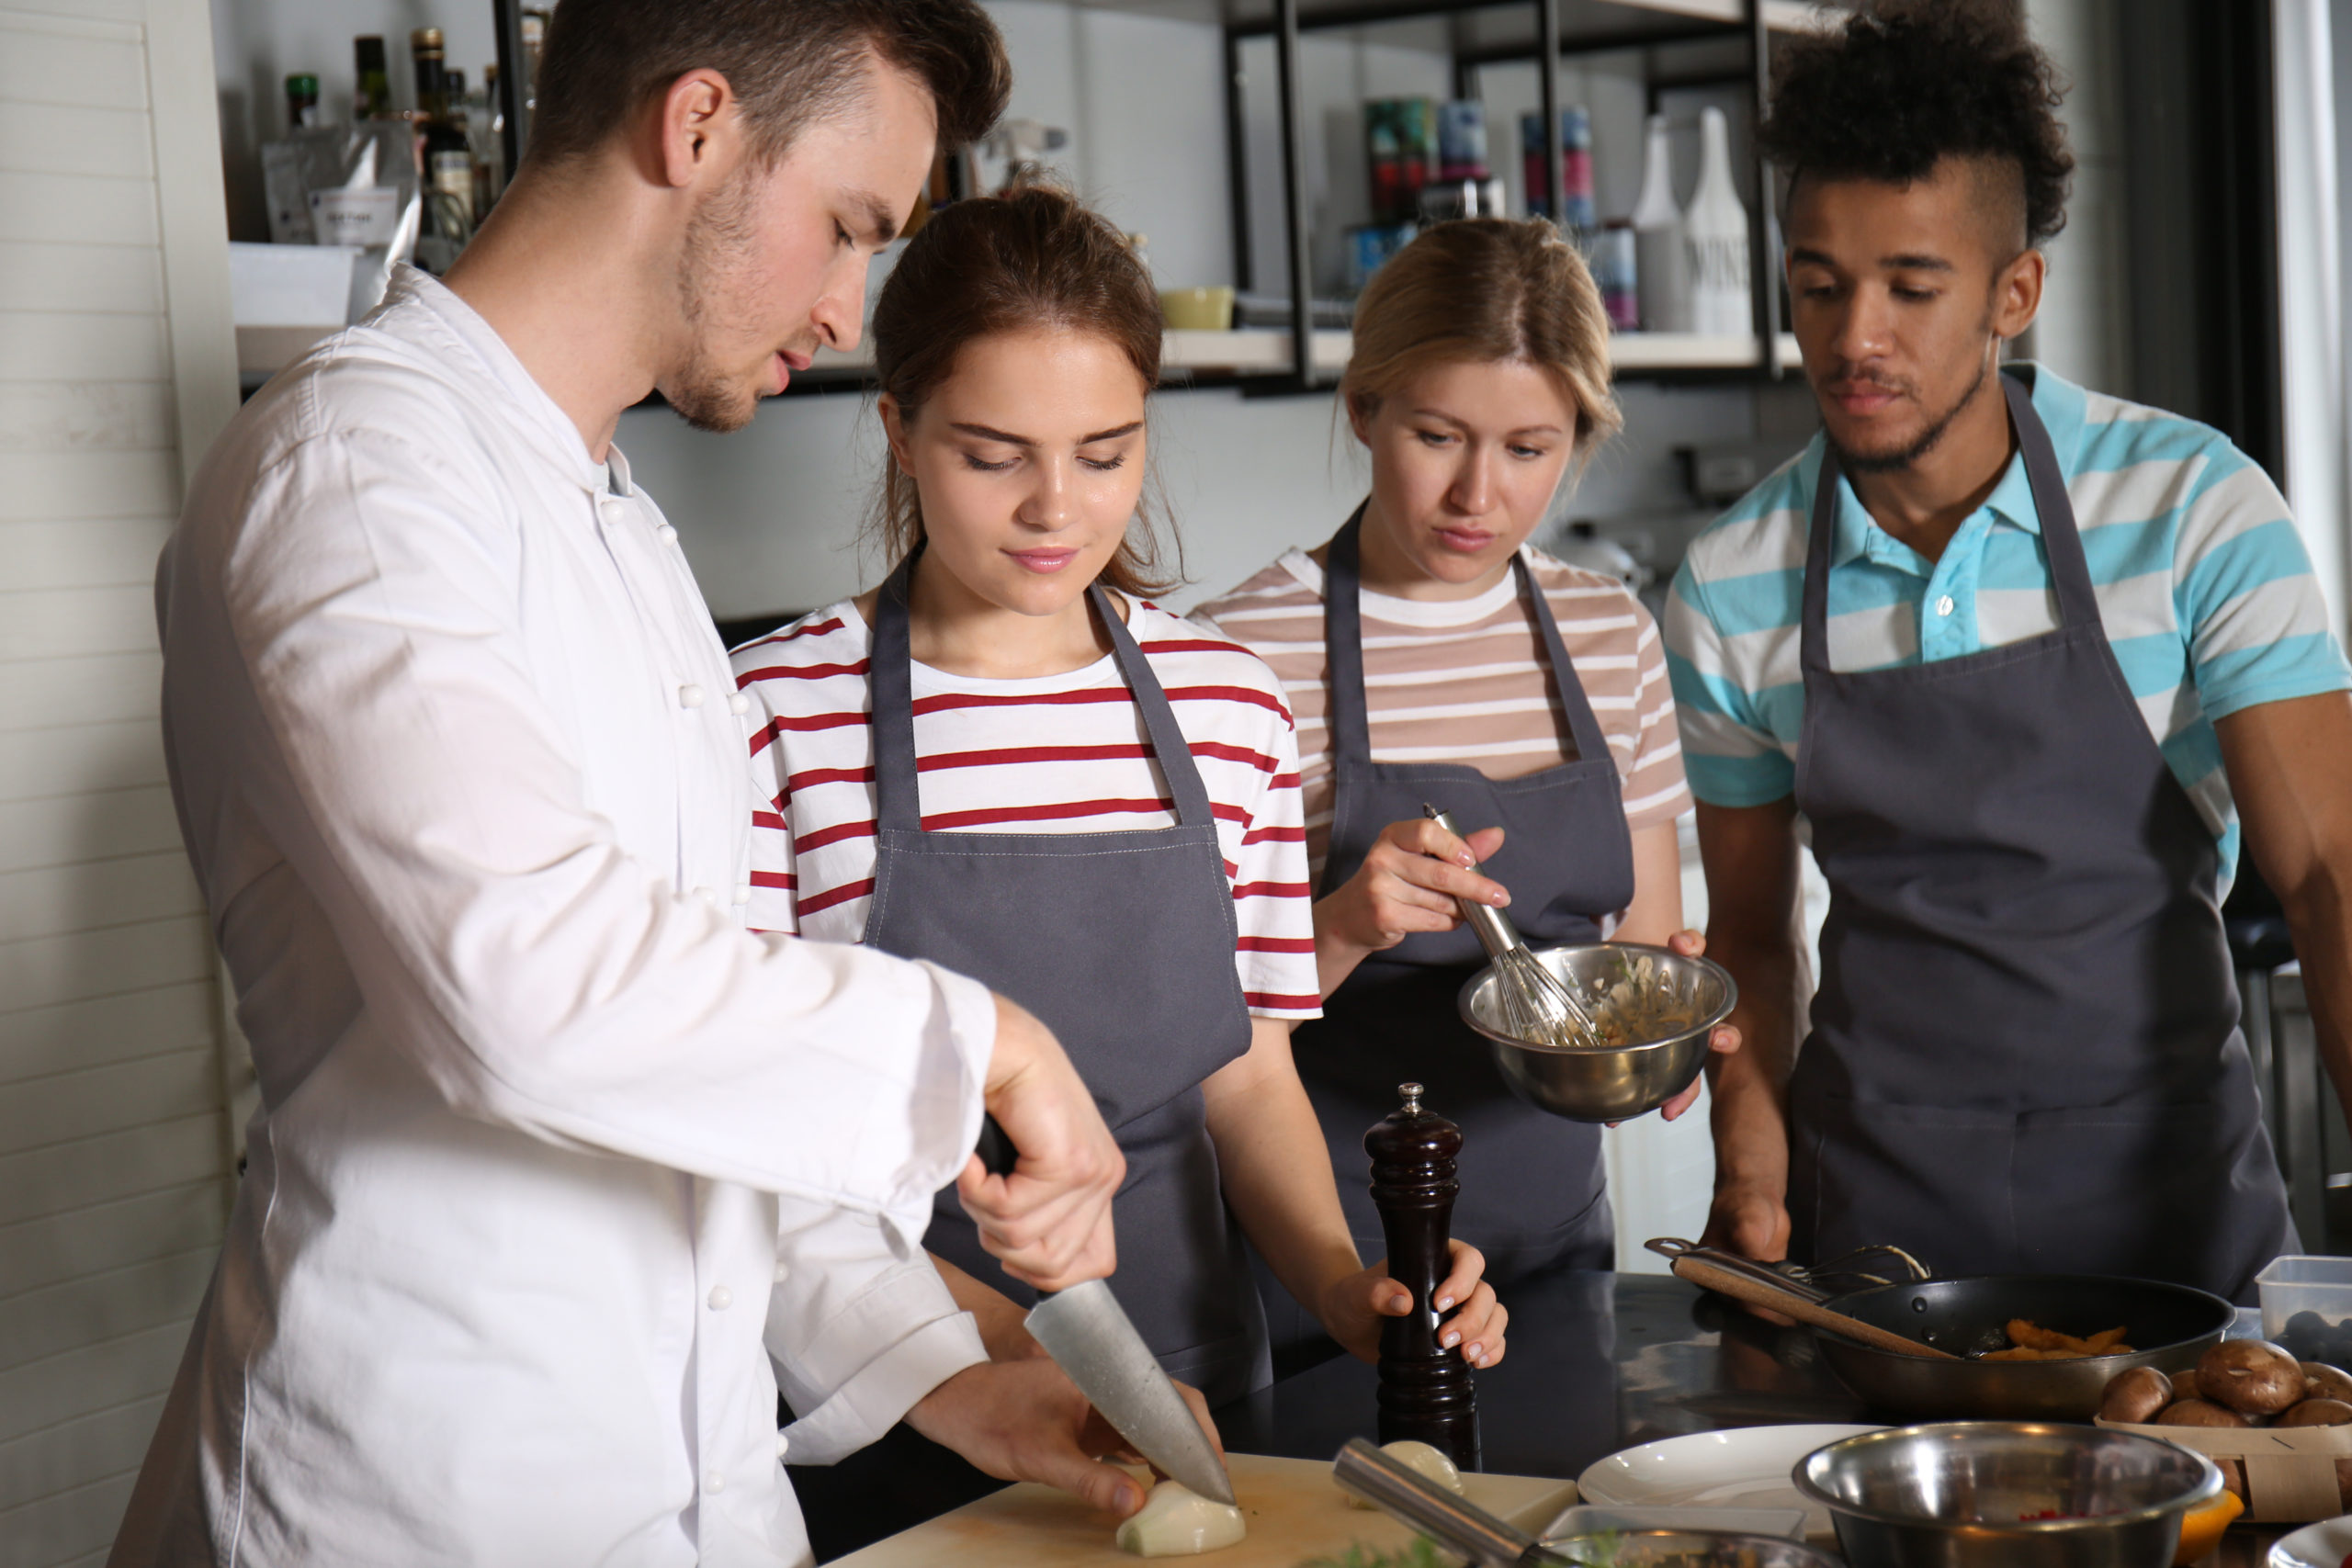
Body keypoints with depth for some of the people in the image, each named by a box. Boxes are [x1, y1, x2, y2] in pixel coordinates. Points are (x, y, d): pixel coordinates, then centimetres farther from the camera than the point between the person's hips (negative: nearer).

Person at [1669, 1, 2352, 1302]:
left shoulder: (2192, 507, -10)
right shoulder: (1729, 589, -3)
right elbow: (1749, 928, 7)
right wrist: (1751, 1146, -10)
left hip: (2161, 1166, -1)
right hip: (1874, 1187, 1)